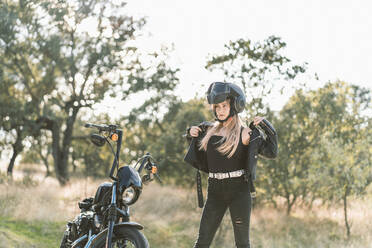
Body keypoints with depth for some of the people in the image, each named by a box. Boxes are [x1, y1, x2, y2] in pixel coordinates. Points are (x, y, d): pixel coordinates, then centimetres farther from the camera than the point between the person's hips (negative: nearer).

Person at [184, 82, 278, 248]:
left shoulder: (246, 133, -2)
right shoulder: (209, 130, 10)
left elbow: (272, 152, -4)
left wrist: (266, 126, -10)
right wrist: (191, 133, 11)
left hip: (239, 191, -3)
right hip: (215, 191, 3)